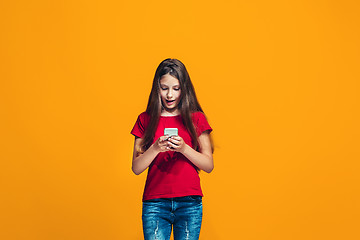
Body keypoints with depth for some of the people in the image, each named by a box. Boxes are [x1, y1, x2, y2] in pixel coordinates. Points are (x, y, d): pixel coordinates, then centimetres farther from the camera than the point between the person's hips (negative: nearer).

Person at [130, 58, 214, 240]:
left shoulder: (196, 118, 6)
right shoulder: (146, 120, 8)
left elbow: (209, 165, 3)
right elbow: (136, 168, 4)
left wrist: (183, 148, -12)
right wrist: (156, 148, -13)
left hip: (190, 203, 0)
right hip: (154, 203, 0)